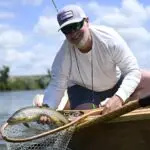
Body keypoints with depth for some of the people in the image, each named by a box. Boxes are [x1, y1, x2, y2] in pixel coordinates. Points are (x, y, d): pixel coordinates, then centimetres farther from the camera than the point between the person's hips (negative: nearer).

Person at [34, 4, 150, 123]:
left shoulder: (109, 38, -30)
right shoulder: (63, 56, -28)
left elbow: (132, 70, -29)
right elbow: (56, 86, -22)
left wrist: (119, 98, -46)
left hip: (115, 83, 2)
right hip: (82, 89, -1)